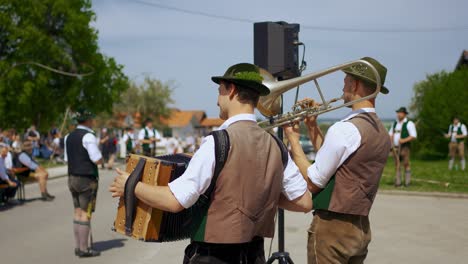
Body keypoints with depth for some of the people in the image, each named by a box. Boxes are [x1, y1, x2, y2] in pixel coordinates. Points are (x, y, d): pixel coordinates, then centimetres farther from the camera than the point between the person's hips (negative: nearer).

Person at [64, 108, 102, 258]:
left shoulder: (69, 137, 11)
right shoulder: (88, 136, -15)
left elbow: (67, 159, 16)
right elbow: (98, 160, -18)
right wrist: (100, 156, 2)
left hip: (72, 178, 8)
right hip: (87, 179, -8)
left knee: (78, 212, 12)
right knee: (86, 214, -3)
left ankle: (78, 246, 16)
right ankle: (83, 249, 0)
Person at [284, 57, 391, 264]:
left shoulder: (346, 128, -18)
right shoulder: (381, 132, 9)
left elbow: (312, 183, -15)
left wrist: (293, 139, -4)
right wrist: (313, 127, 13)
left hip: (332, 226, -8)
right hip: (361, 228, 9)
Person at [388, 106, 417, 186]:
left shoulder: (409, 123, -3)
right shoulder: (395, 123, 16)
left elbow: (414, 136, -9)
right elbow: (391, 133, 27)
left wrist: (404, 140, -22)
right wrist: (391, 140, 6)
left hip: (405, 147, -5)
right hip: (396, 147, 5)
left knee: (406, 164, -6)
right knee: (397, 165, 3)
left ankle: (407, 182, 0)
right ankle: (398, 182, 5)